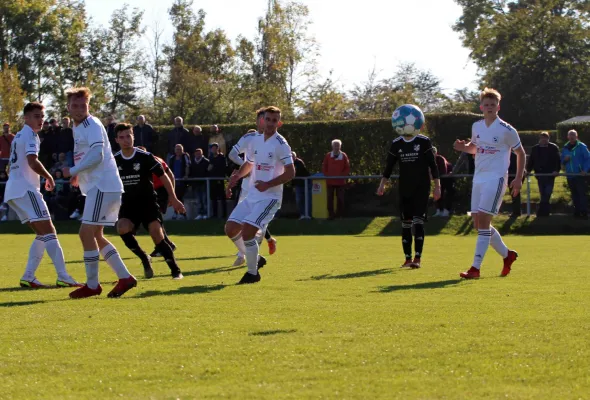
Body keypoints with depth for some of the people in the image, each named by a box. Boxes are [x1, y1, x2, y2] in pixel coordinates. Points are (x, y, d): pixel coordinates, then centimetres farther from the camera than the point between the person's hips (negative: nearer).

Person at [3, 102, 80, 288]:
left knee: (42, 234, 13)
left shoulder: (18, 136, 23)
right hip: (26, 189, -10)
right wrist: (49, 177, -9)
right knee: (49, 232, -13)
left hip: (14, 190, 10)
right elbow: (32, 161, -22)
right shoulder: (30, 135, -8)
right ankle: (63, 277, -22)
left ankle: (28, 277, 6)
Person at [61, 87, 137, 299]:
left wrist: (72, 171, -13)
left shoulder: (92, 125, -12)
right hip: (96, 187, 10)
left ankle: (92, 285, -5)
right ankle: (125, 277, 15)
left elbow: (97, 155, -24)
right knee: (95, 236, 13)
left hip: (103, 186, -10)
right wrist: (79, 176, 10)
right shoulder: (78, 127, 17)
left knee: (86, 233, -11)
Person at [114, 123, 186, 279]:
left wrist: (173, 199, -3)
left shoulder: (145, 157, -9)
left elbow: (163, 176, -1)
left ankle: (175, 270, -7)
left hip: (148, 202, -3)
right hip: (128, 205, 3)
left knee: (157, 234, -19)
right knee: (122, 228, -25)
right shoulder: (114, 160, 1)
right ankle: (145, 259, -4)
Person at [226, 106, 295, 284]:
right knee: (230, 229, 1)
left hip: (270, 197, -7)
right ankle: (253, 259, 21)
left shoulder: (281, 144, -11)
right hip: (252, 195, 7)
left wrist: (268, 184, -24)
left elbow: (290, 173, -15)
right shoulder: (256, 141, 10)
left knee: (247, 231, -20)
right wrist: (237, 175, 5)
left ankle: (253, 273, -4)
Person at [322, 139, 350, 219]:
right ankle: (331, 215, 3)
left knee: (340, 198, 1)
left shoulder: (343, 156, 2)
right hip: (330, 181, 1)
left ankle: (339, 215, 9)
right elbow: (324, 167, 8)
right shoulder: (328, 156, 4)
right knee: (330, 198, 0)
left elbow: (347, 168, 4)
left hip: (340, 181, -1)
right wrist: (327, 175, -3)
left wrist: (343, 175, -7)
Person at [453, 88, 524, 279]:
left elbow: (520, 153, 3)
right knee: (478, 223, 7)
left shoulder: (506, 130, -6)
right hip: (478, 178, 7)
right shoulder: (476, 127, 11)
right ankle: (507, 255, 27)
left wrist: (518, 179, -3)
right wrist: (464, 147, 3)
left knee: (483, 221, -15)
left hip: (496, 178, -7)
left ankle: (476, 268, -15)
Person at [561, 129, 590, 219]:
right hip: (570, 175, 5)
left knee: (582, 193, -9)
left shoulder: (581, 146, -3)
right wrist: (565, 159, -5)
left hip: (580, 175, -5)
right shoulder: (565, 148, 13)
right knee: (574, 195, 8)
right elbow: (562, 161, 19)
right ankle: (577, 212, 13)